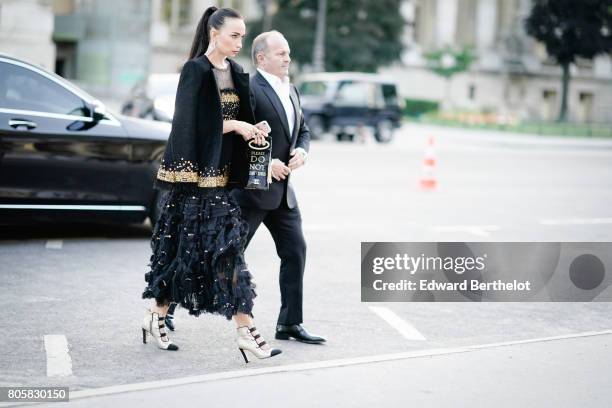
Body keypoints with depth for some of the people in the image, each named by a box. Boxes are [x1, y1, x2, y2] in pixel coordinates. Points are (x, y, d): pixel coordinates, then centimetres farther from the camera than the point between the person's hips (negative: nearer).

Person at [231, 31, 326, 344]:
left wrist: (301, 150, 0)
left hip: (281, 189, 8)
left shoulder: (291, 91, 14)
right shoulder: (249, 89, -14)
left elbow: (303, 130, 22)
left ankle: (289, 323, 15)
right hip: (251, 187, -8)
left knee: (295, 251, 7)